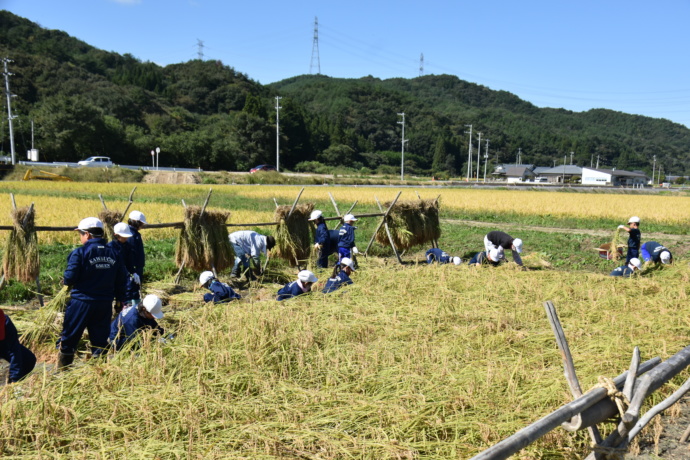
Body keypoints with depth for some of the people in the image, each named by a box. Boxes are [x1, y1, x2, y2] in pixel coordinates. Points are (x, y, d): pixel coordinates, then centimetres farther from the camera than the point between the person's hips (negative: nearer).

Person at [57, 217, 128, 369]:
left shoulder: (80, 253, -12)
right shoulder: (114, 254, 3)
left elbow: (69, 278, -14)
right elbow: (122, 280, 6)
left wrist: (65, 279, 9)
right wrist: (119, 300, 15)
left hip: (81, 302, -4)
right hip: (105, 304, 4)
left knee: (68, 339, 10)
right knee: (100, 340, 12)